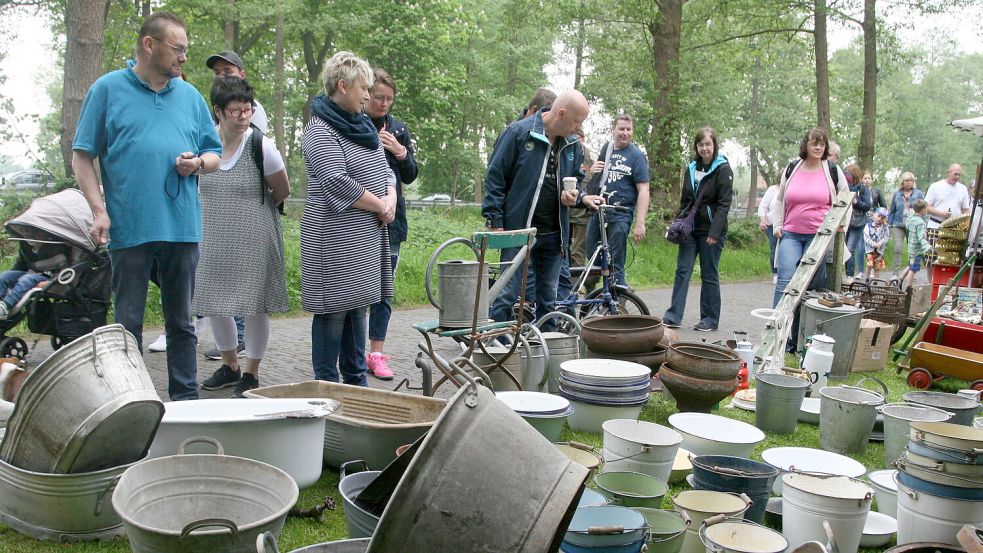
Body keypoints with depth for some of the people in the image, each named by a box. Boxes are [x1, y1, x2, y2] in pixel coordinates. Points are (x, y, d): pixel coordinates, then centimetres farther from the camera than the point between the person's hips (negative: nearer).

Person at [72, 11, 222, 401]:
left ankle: (186, 398, 20)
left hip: (182, 227, 3)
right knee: (128, 324, 5)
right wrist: (99, 210, -10)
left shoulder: (190, 96, 13)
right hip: (129, 227, -3)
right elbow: (82, 156, 1)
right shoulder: (108, 89, 2)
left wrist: (198, 163, -5)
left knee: (181, 321, 11)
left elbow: (215, 155, 18)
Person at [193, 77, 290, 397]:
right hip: (214, 239, 5)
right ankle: (230, 367, 30)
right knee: (214, 305, 11)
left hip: (255, 241, -5)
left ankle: (251, 374, 16)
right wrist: (224, 212, 13)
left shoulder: (261, 146, -12)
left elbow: (282, 191, 0)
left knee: (254, 307, 0)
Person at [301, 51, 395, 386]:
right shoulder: (320, 131, -11)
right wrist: (380, 206, -12)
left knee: (358, 305, 13)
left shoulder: (363, 126, 17)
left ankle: (356, 380, 23)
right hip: (334, 236, -8)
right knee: (334, 308, -3)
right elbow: (338, 183, -20)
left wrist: (391, 200, -1)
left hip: (368, 234, 8)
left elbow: (385, 170, 19)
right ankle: (326, 384, 7)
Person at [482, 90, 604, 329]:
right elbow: (495, 176, -8)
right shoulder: (519, 132, -8)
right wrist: (494, 221, -12)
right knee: (507, 294, -4)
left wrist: (578, 197, -2)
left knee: (549, 298, 12)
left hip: (553, 233, 6)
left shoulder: (573, 144, 9)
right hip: (517, 228, -6)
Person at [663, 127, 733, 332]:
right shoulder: (692, 168, 13)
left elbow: (724, 204, -12)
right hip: (691, 228, 5)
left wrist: (715, 232, -20)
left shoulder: (723, 169, -6)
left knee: (709, 274, 2)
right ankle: (673, 316, 2)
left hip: (711, 230, -5)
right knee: (682, 270, 0)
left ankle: (710, 319, 11)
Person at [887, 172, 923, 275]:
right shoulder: (896, 194, 10)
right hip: (898, 225, 0)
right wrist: (890, 225, 9)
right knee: (897, 249, -11)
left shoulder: (918, 194, 6)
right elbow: (892, 211, 15)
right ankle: (896, 273, -10)